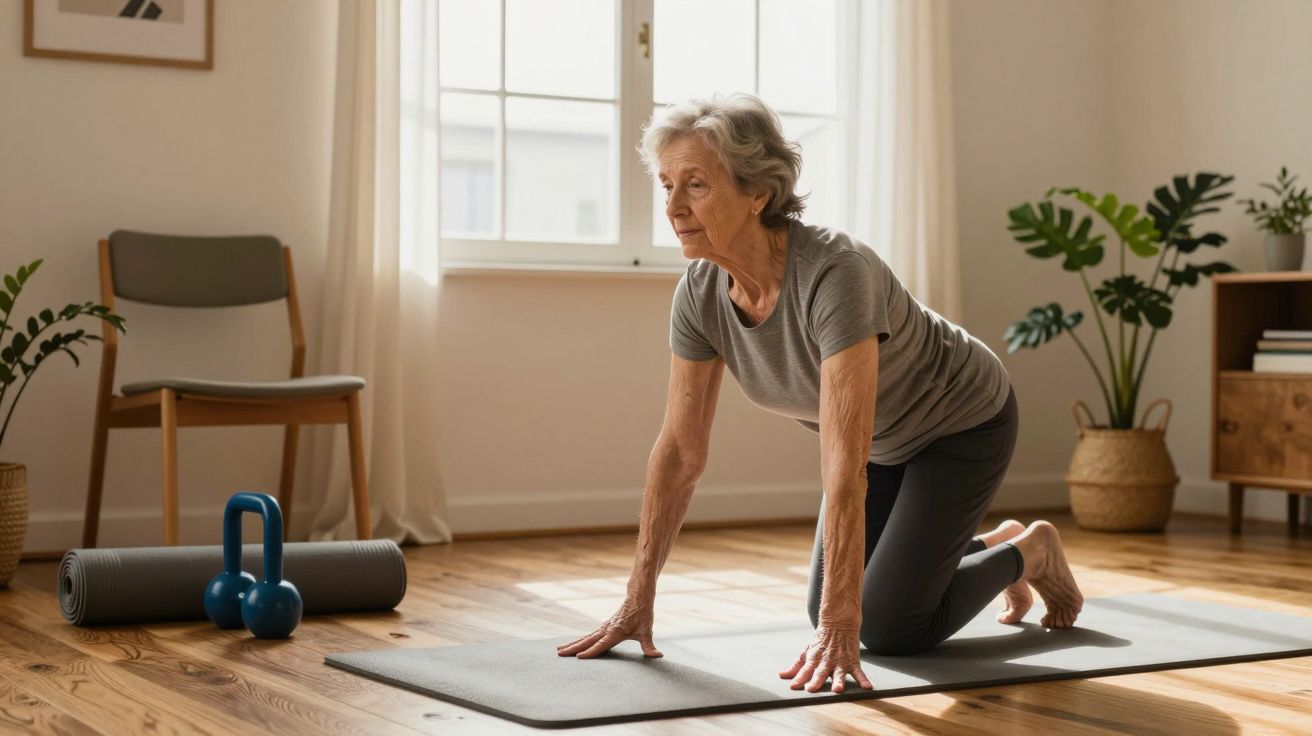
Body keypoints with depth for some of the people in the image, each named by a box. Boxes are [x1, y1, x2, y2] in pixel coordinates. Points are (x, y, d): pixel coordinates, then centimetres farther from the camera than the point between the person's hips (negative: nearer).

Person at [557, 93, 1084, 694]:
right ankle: (992, 548, 31)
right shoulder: (700, 292, -20)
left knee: (886, 626, -12)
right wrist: (638, 600, -15)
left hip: (963, 422, -6)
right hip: (883, 438, 7)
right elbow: (680, 449, -14)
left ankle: (1027, 552, 16)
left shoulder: (833, 272, -41)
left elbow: (844, 463, -44)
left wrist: (839, 627, -44)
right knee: (828, 610, 7)